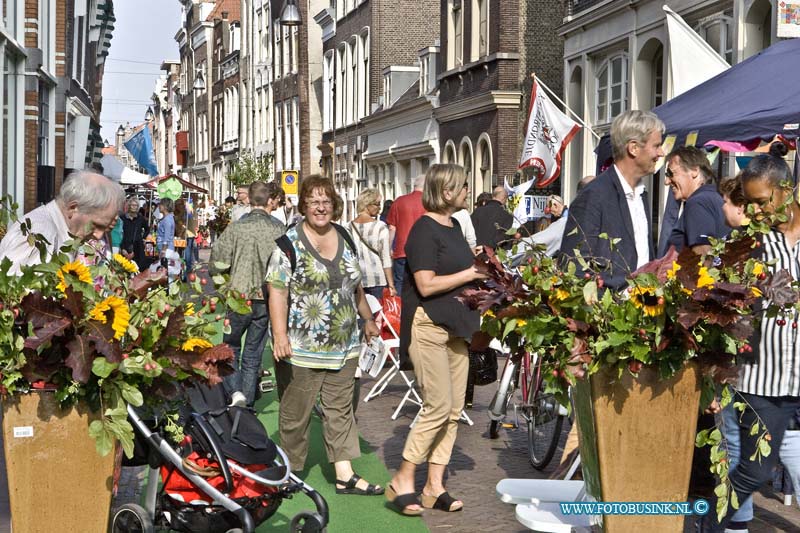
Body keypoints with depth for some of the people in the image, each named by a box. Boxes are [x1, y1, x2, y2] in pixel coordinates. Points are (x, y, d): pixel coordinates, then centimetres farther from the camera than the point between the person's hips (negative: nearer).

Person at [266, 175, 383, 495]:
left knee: (341, 410, 8)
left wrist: (367, 319, 24)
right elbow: (277, 292, -14)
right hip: (301, 348, -5)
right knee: (295, 413, 4)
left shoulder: (344, 237, 10)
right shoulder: (290, 243, -9)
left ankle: (345, 475, 12)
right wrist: (280, 336, -23)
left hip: (343, 346, 6)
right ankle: (289, 474, 19)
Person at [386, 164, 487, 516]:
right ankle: (402, 481, 0)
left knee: (454, 411, 7)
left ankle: (435, 486, 13)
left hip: (455, 325, 9)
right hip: (428, 324, -9)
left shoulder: (454, 226, 15)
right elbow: (426, 285, -19)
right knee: (438, 407, -11)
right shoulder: (424, 230, -12)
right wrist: (469, 274, -12)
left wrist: (481, 266, 10)